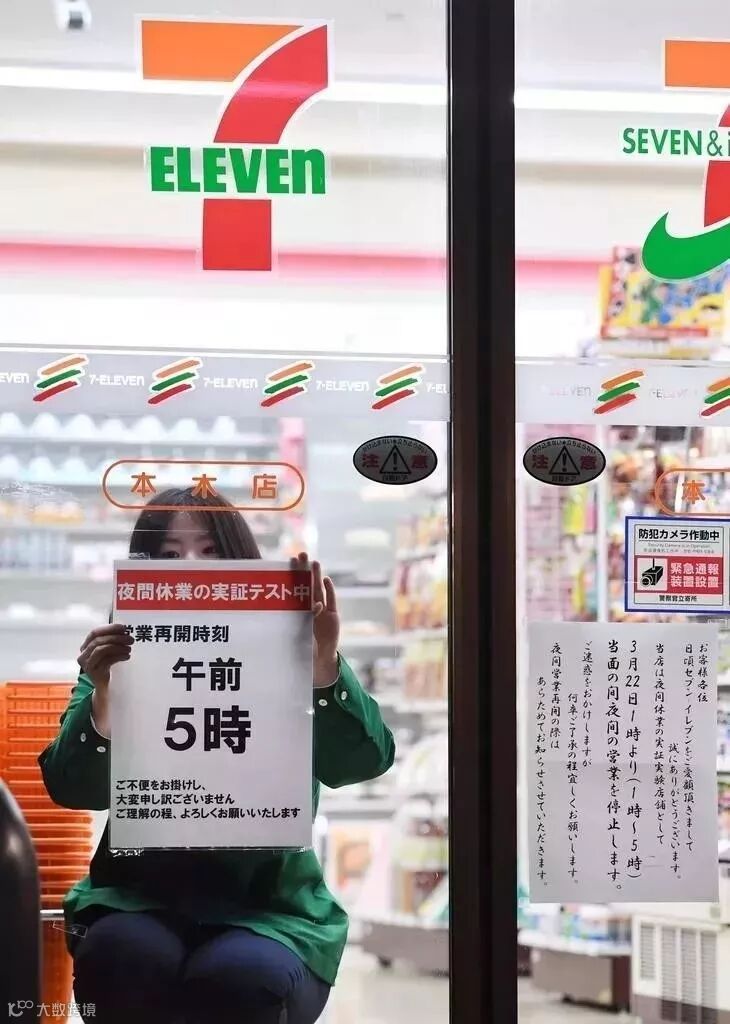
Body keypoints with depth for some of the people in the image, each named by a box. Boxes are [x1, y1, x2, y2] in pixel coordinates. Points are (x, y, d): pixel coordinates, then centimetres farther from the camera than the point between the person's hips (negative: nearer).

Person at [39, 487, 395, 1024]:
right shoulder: (122, 664, 4)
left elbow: (361, 761, -15)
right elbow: (78, 789, -9)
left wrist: (325, 667, -34)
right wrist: (102, 696, -29)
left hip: (269, 910, -1)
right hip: (139, 900, 1)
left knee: (243, 977, -33)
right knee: (121, 957, -31)